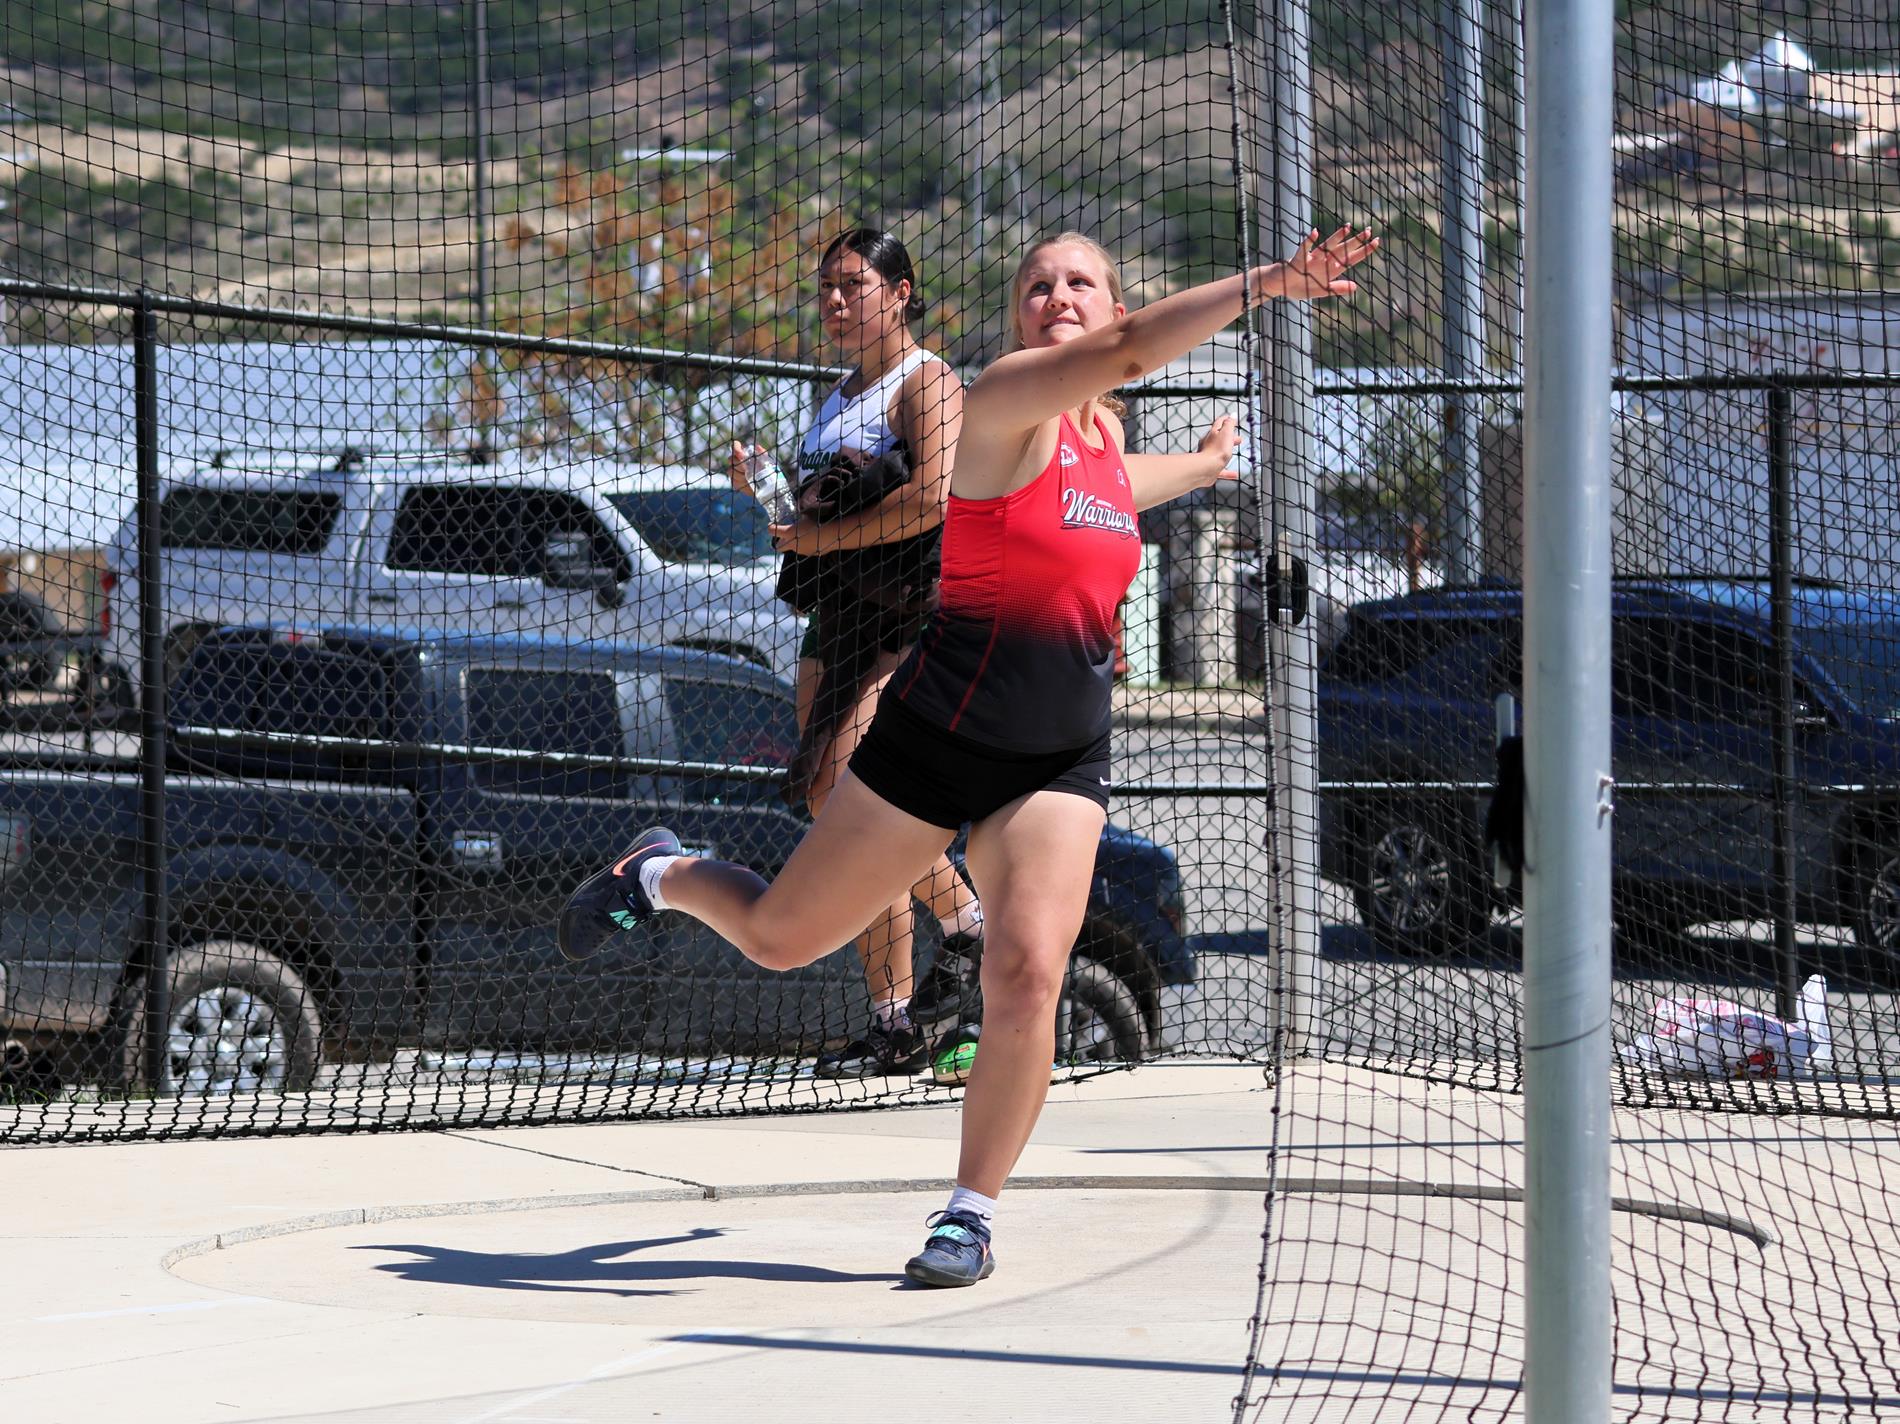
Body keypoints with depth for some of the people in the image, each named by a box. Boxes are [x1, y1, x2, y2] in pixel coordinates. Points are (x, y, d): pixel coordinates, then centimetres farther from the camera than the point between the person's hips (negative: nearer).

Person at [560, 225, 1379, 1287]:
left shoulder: (1100, 430, 10)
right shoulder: (1006, 400, -13)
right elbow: (1129, 350, -33)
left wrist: (1205, 463, 47)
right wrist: (1263, 284, -41)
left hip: (1060, 765, 5)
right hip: (938, 738, -5)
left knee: (1027, 977, -16)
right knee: (779, 939, 9)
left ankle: (972, 1216, -2)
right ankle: (664, 874, 43)